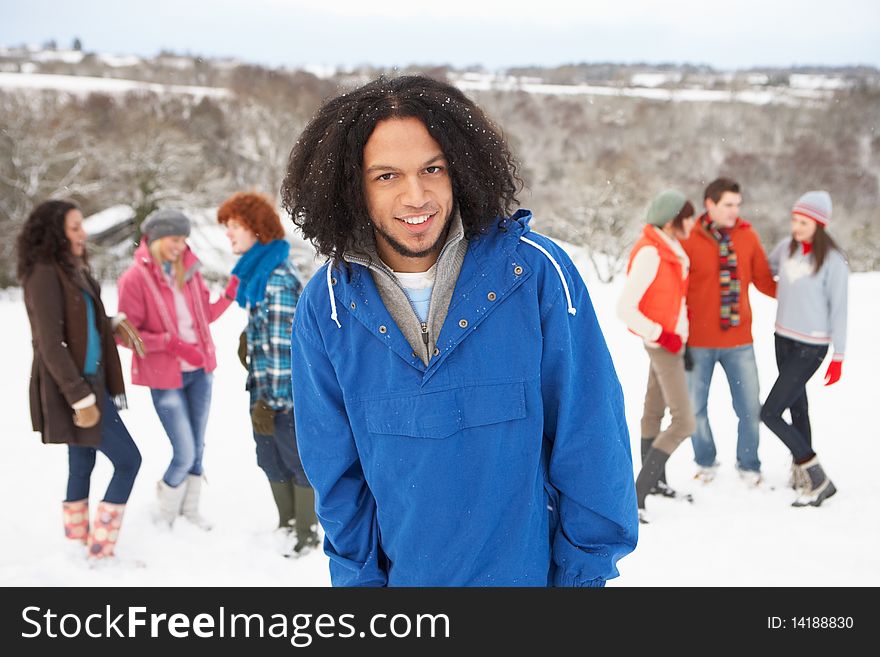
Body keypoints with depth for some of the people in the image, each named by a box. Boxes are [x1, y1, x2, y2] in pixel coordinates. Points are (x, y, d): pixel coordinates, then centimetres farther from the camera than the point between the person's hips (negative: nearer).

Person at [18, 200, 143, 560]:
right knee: (128, 460, -6)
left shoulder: (70, 269, 10)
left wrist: (113, 324, -1)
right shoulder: (44, 274, -17)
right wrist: (81, 399, -21)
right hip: (70, 387, -9)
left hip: (89, 381, 9)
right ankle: (100, 551, -1)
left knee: (82, 464, 14)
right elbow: (51, 345, -20)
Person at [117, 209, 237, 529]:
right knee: (184, 454, -4)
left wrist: (230, 293, -4)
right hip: (165, 377, -5)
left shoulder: (188, 270, 5)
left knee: (197, 448, 14)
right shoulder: (134, 278, -13)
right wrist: (171, 342, -23)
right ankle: (166, 514, 23)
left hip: (200, 371, 6)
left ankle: (190, 508, 35)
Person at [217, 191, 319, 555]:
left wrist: (268, 399, -20)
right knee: (271, 460, 19)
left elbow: (282, 344, -22)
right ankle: (287, 524, 36)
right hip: (264, 385, 9)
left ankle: (307, 534, 22)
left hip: (285, 388, -9)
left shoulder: (277, 277, -21)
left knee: (297, 460, 7)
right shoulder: (255, 270, 9)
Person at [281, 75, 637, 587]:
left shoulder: (535, 272, -16)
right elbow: (336, 471, 0)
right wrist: (362, 574, 0)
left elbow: (590, 442, -10)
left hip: (534, 568, -1)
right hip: (403, 572, 2)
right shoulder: (327, 305, -9)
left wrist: (585, 568, -7)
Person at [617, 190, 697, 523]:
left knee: (655, 410, 22)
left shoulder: (669, 246, 5)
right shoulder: (649, 254, -23)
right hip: (662, 343, -10)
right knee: (684, 422, -14)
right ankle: (636, 495, -13)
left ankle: (654, 480, 38)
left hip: (672, 339, 10)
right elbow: (625, 308, -24)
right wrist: (662, 335, -20)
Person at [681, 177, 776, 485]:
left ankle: (748, 466, 25)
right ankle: (705, 463, 33)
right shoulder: (688, 241, -8)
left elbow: (764, 281, 6)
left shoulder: (747, 237, 0)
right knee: (696, 407, 11)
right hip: (699, 343, -2)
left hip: (739, 342, 2)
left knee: (750, 408, 4)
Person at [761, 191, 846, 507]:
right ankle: (802, 469, 32)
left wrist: (839, 356, -6)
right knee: (797, 408, 17)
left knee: (770, 413, -11)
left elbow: (839, 309, -9)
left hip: (810, 347, -6)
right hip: (783, 339, 6)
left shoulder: (832, 260, -15)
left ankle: (818, 479, -1)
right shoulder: (787, 247, 2)